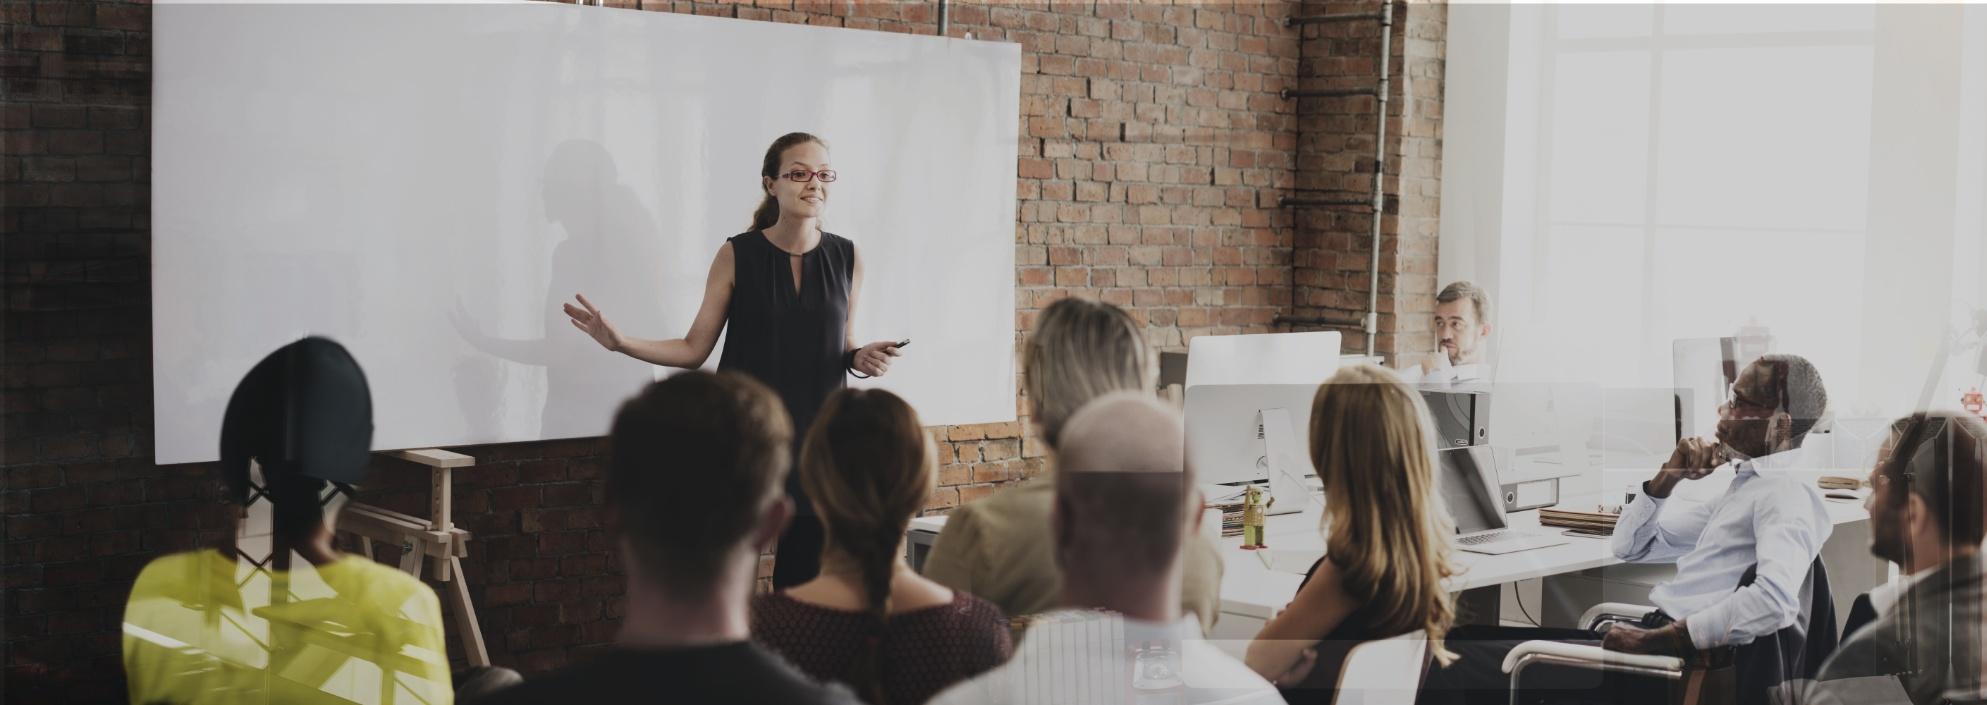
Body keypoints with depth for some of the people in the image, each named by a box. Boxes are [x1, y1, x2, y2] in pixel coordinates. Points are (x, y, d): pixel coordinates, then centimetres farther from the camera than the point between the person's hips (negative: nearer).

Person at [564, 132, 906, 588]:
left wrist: (861, 359, -7)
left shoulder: (847, 258, 3)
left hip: (816, 439, 2)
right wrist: (621, 343, -14)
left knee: (805, 581, 4)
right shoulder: (736, 255, -4)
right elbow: (694, 349, -2)